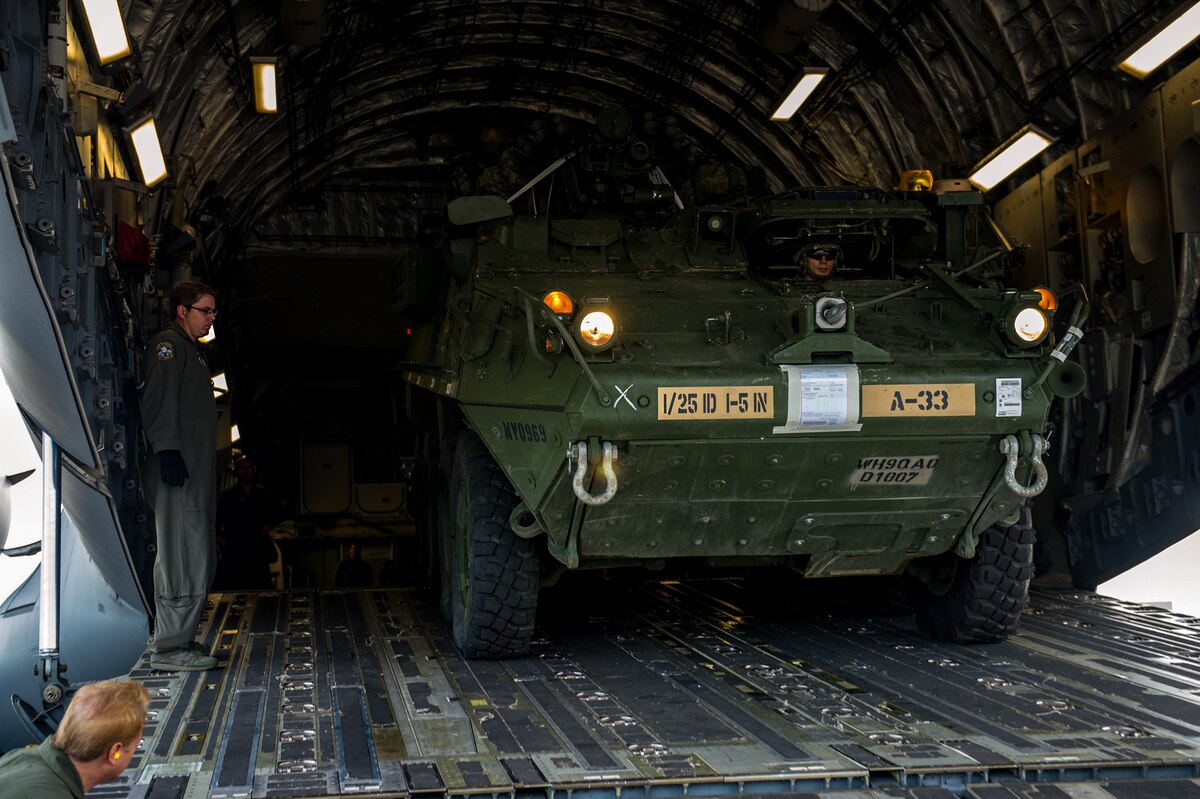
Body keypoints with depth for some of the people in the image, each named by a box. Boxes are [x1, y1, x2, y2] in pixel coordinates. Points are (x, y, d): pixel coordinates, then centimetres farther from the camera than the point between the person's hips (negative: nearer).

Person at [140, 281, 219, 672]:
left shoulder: (191, 350, 26)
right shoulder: (167, 346, -4)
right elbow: (158, 402, -16)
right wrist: (167, 452, -25)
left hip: (195, 470, 11)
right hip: (177, 466, -11)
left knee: (199, 558, 12)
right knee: (185, 558, -12)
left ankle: (178, 640, 18)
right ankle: (169, 648, -10)